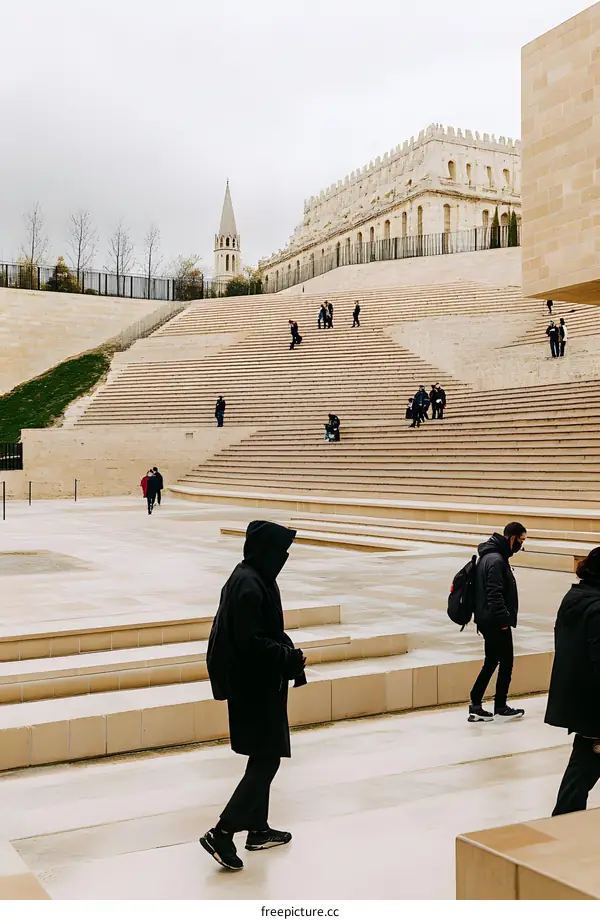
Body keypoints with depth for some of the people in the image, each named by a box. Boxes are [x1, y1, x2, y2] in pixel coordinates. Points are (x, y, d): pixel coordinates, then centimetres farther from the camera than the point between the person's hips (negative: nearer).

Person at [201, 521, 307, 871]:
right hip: (256, 687, -10)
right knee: (266, 761, -3)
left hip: (256, 683, 10)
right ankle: (222, 833, 0)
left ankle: (258, 829, 29)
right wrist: (290, 658, -16)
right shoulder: (249, 587, -24)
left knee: (263, 757, 18)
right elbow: (251, 643, -26)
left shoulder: (251, 577, 7)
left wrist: (286, 651, 6)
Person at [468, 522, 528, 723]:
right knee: (506, 662, 4)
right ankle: (501, 708, 14)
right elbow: (495, 595, -24)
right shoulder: (496, 560, -20)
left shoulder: (491, 555, 12)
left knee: (491, 662, 14)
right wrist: (504, 619, -18)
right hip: (496, 622, -10)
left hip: (488, 621, 10)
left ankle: (475, 706, 16)